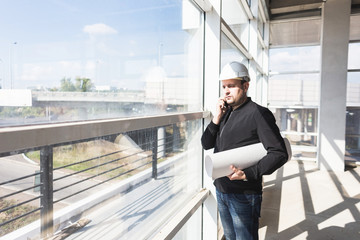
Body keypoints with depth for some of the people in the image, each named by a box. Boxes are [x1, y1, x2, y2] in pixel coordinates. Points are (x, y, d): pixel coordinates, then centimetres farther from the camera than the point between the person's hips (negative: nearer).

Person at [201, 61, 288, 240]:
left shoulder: (258, 114, -13)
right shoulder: (225, 112, 8)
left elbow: (279, 154, -17)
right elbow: (206, 144, 6)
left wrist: (247, 174, -25)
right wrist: (217, 118, -8)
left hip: (243, 195, -7)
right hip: (221, 190, 7)